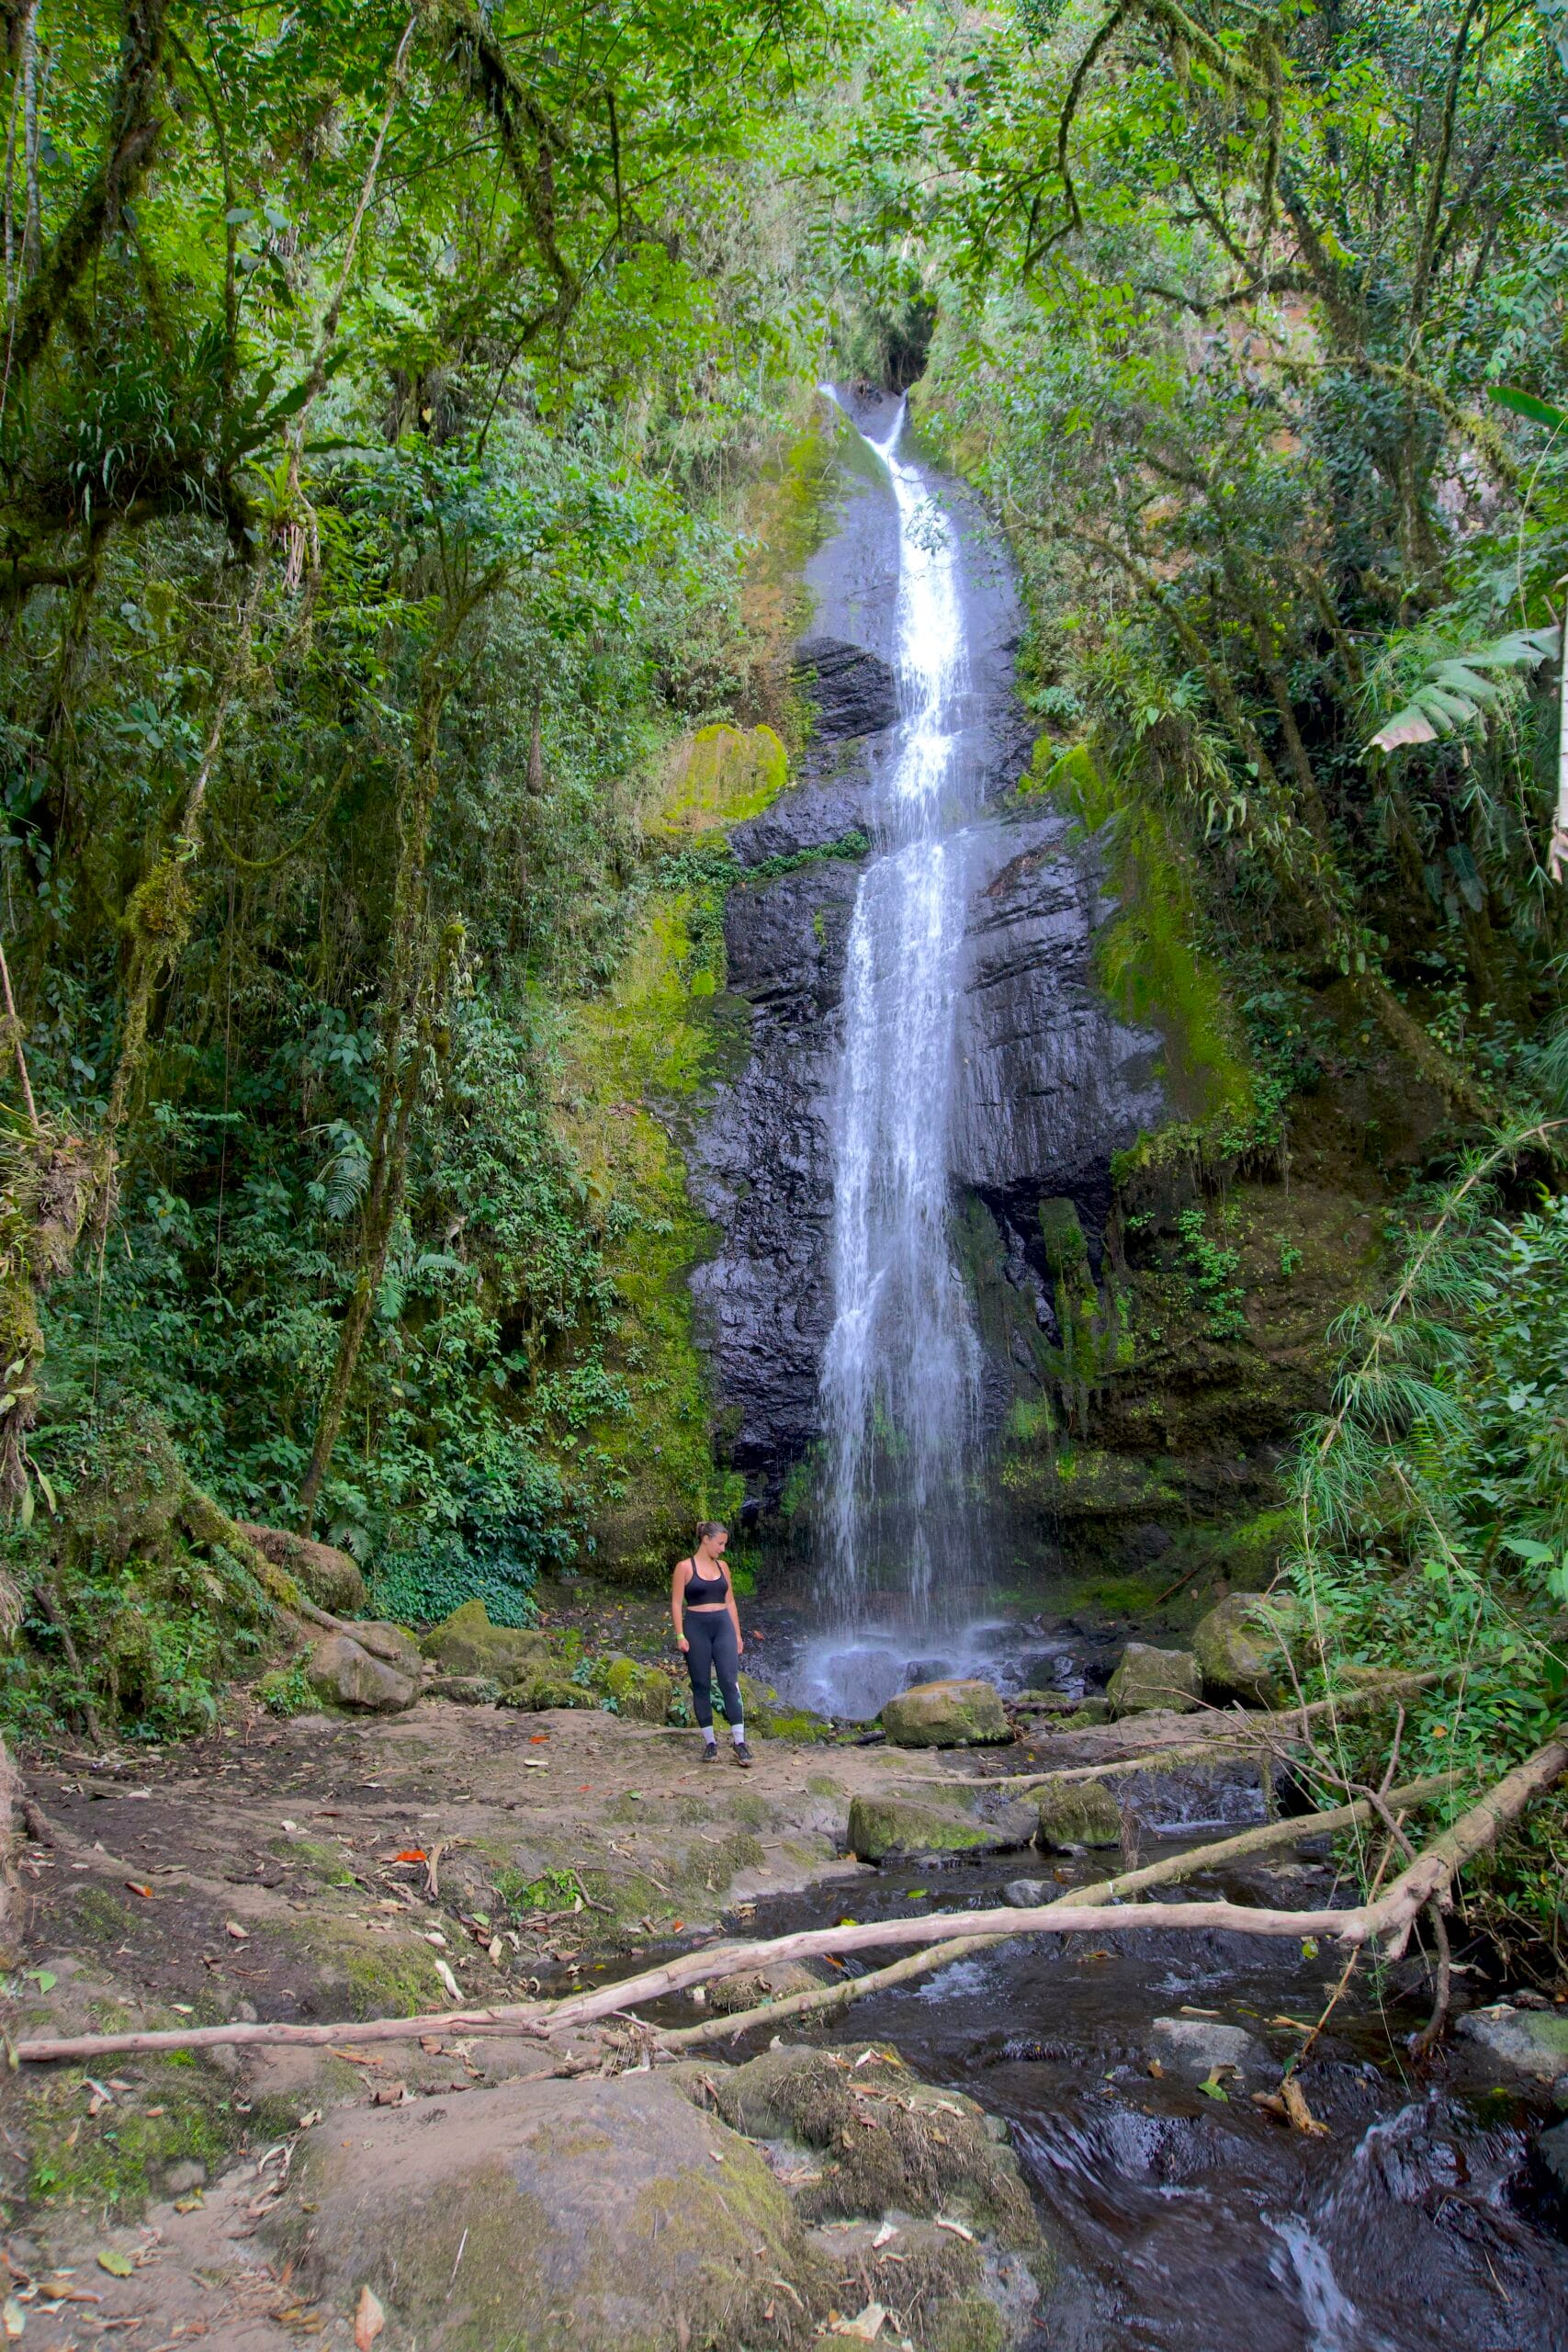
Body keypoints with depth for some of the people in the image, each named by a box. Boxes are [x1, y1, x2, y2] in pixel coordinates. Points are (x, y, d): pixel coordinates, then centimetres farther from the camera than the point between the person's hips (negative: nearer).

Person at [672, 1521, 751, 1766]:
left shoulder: (722, 1566, 11)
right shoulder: (685, 1567, -3)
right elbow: (676, 1603, -5)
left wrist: (737, 1634, 12)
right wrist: (680, 1636, -12)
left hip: (723, 1626, 3)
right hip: (696, 1628, -3)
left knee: (729, 1682, -6)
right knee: (701, 1686, 3)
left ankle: (739, 1742, -5)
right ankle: (709, 1742, 11)